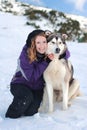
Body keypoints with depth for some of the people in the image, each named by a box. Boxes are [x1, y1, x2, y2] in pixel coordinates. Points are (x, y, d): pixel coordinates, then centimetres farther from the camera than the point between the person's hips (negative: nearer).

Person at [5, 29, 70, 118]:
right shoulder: (25, 55, -23)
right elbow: (31, 77, -25)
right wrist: (47, 61, -27)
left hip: (37, 87, 3)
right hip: (20, 84, -3)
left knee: (30, 111, -18)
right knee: (27, 96, -35)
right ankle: (10, 116, -10)